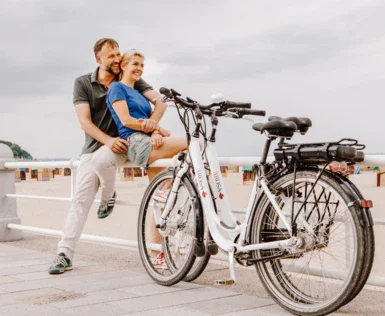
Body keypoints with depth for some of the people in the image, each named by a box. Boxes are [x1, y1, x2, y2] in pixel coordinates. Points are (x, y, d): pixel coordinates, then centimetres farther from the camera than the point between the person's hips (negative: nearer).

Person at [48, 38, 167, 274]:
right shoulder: (83, 84, -1)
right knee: (81, 199, -5)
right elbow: (85, 121, -10)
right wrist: (108, 140, -26)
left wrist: (153, 120, -32)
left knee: (100, 159, -35)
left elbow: (160, 101, -9)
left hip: (122, 143, -1)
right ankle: (65, 254, 1)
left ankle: (109, 196, -4)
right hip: (93, 147, 2)